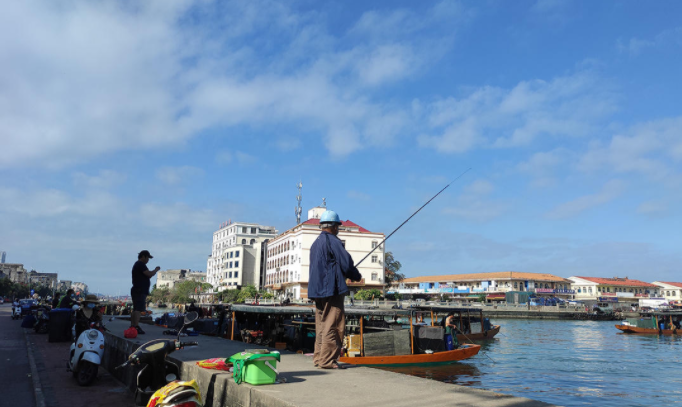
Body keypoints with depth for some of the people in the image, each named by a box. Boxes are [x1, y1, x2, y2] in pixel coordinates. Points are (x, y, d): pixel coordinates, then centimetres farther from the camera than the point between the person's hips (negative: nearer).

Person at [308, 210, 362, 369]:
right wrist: (357, 276, 5)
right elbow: (347, 264, -15)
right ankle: (327, 360, -5)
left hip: (317, 290, 9)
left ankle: (319, 357, 16)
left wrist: (347, 274, 19)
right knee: (333, 325, -6)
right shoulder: (332, 241, -11)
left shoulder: (316, 242, 19)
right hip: (331, 289, -9)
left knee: (322, 324, 13)